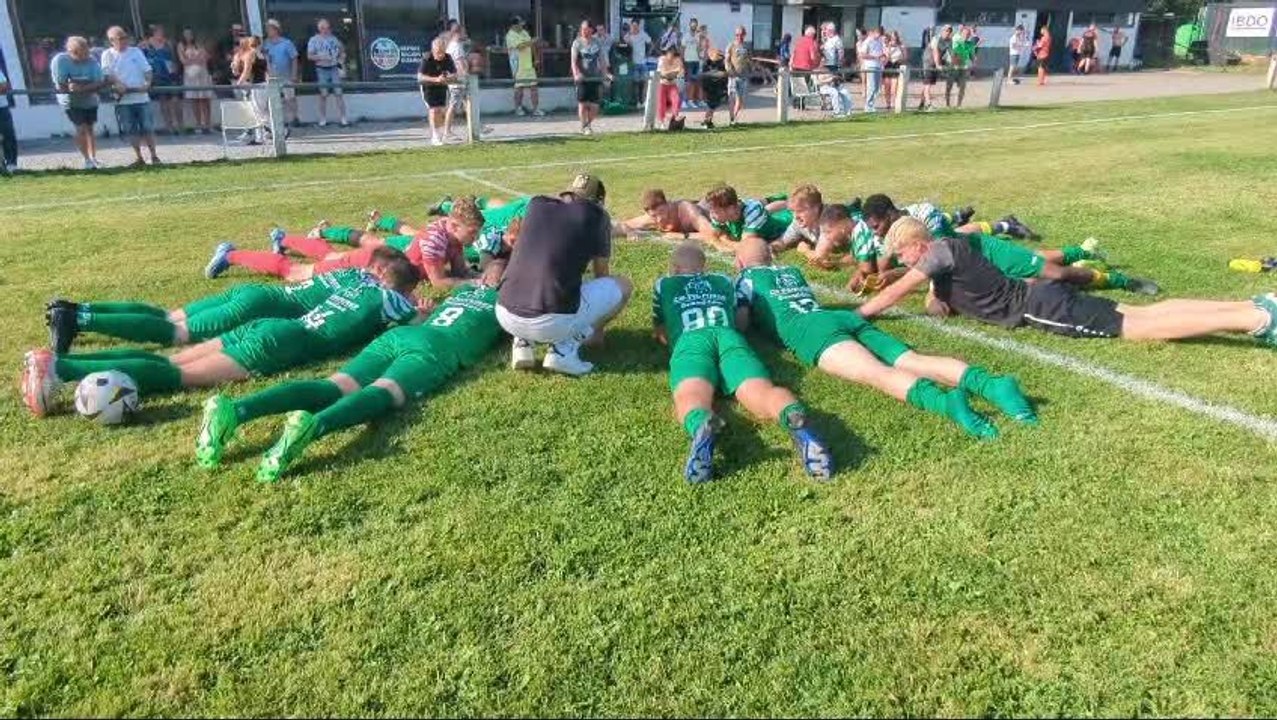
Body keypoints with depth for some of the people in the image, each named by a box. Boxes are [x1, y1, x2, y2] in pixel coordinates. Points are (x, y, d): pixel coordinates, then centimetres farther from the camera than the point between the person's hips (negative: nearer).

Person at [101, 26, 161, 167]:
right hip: (123, 99, 0)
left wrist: (147, 83, -13)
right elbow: (107, 75, -1)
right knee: (131, 130, 2)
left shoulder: (136, 52, 8)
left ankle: (154, 156, 8)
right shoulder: (108, 55, 5)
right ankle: (139, 158, 8)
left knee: (148, 128, -1)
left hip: (141, 96, 0)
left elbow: (147, 70, 4)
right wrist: (118, 85, -18)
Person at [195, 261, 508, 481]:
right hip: (434, 347, -5)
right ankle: (311, 426, -64)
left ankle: (234, 409, -40)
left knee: (334, 387, -16)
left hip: (397, 334, 5)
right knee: (383, 393, -31)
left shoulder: (465, 288, 39)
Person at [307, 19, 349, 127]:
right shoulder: (314, 40, 0)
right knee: (323, 95, 2)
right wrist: (320, 57, -17)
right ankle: (323, 120, 9)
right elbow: (309, 56, -2)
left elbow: (342, 51, 20)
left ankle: (344, 118, -1)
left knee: (339, 93, -3)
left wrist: (341, 61, 5)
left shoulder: (334, 38, 8)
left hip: (334, 68, 2)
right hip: (321, 70, -2)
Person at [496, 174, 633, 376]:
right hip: (553, 323, -5)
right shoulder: (596, 215, 9)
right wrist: (598, 329, 37)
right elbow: (602, 274, 21)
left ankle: (522, 343, 13)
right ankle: (564, 349, 2)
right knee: (622, 286, 16)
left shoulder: (536, 205, 18)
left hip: (506, 318, 5)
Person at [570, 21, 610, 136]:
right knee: (583, 103, -4)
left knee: (594, 105, -1)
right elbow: (574, 61, -7)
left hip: (595, 77, 3)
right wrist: (576, 73, -23)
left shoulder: (597, 42, 11)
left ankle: (589, 124, 19)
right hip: (582, 78, -2)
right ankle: (584, 127, 7)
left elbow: (602, 60, 16)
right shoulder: (577, 43, 2)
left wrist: (606, 73, 9)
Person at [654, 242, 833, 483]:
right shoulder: (724, 281, 38)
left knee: (690, 398, -30)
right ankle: (795, 420, -60)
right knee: (762, 392, -24)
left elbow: (661, 335, 40)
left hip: (690, 341, -1)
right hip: (730, 337, 2)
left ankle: (702, 427, -67)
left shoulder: (663, 285, 33)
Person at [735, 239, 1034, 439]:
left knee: (876, 372, -31)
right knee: (914, 360, -14)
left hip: (809, 331, -6)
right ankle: (992, 383, -39)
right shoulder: (791, 271, 39)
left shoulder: (748, 277, 21)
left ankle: (944, 401, -60)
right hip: (845, 317, 6)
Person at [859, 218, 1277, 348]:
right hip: (1043, 298, 8)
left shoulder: (940, 252, -13)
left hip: (1040, 309, -8)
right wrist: (937, 298, 0)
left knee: (1140, 328, -11)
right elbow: (942, 308, 19)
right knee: (1140, 314, 7)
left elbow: (894, 293, -14)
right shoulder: (947, 250, 14)